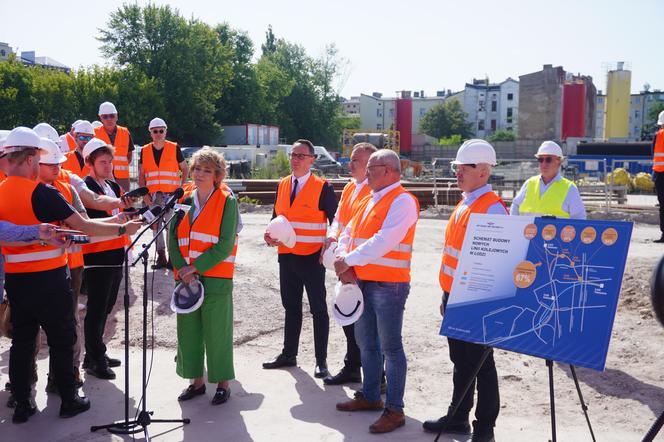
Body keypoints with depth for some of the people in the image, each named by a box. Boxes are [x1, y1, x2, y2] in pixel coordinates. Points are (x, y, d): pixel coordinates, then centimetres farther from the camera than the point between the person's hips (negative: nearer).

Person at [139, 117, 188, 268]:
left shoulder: (174, 148, 2)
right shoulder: (145, 151, 9)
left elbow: (185, 169, 9)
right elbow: (141, 175, 12)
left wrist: (181, 187, -1)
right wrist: (144, 193, 3)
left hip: (171, 194, -3)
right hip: (153, 195, 3)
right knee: (156, 226, 5)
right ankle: (161, 256, 15)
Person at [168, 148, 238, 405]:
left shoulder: (227, 202, -3)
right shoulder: (184, 200, 10)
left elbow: (225, 245, -11)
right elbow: (172, 239, 5)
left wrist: (196, 267, -14)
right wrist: (182, 268, -9)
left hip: (216, 278, -5)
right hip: (186, 278, 5)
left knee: (217, 333, 1)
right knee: (188, 330, 11)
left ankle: (223, 383, 17)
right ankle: (197, 381, 27)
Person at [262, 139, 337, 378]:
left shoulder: (322, 187, -8)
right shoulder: (282, 185, 9)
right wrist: (271, 234, -3)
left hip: (312, 257, -6)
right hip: (286, 256, 6)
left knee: (318, 309, 4)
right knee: (291, 307, 17)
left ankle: (321, 360, 13)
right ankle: (288, 354, 30)